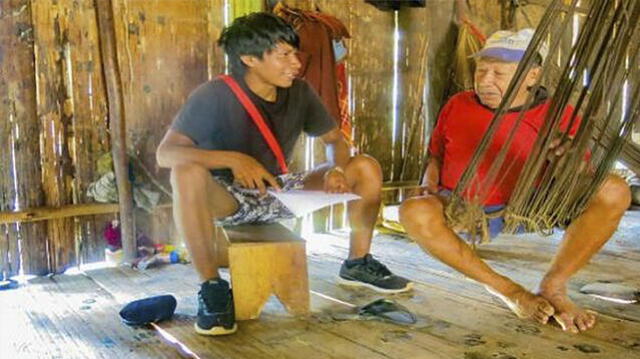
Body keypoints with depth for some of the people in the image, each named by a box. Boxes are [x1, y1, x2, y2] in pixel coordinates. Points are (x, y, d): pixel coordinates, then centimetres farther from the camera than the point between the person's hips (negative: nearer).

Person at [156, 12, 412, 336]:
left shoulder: (299, 92, -4)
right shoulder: (215, 96, -18)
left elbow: (335, 140, 6)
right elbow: (166, 153, -26)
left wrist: (337, 169, -18)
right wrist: (234, 159, -39)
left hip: (279, 192, 5)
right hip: (226, 198, -4)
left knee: (366, 167, -7)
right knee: (187, 172, -38)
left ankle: (357, 264, 9)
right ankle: (211, 286, -25)